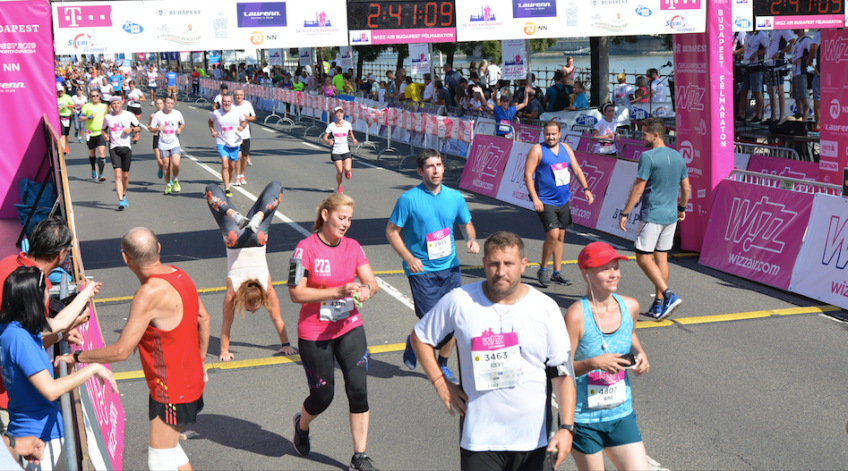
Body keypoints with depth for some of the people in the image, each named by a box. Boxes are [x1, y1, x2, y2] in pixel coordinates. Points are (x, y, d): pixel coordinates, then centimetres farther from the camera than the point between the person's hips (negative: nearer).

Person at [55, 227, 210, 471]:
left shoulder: (149, 293, -28)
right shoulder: (179, 274, -1)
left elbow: (121, 352, -27)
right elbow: (204, 319, 12)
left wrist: (76, 357, -15)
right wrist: (199, 363, 24)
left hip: (171, 388, -9)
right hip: (190, 380, 9)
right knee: (168, 444, 23)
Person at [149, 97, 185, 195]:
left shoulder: (177, 114, 1)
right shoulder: (158, 115, -2)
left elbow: (183, 124, 18)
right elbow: (151, 129, 4)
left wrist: (180, 129, -4)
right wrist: (158, 129, -18)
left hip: (175, 144, 0)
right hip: (163, 145, 0)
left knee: (176, 164, -16)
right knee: (166, 166, 4)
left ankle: (175, 179, 13)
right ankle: (168, 185, 24)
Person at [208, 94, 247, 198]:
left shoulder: (237, 113, -2)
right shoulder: (216, 113, -3)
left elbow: (244, 121, 14)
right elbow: (210, 121, 18)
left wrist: (242, 127, -9)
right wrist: (212, 131, 3)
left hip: (235, 143, 2)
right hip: (221, 142, -2)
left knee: (232, 166, 9)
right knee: (225, 165, -18)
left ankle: (228, 185, 32)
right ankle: (227, 189, -17)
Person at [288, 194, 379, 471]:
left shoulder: (353, 247, 2)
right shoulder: (306, 248, -13)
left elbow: (372, 282, 0)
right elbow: (296, 293, -17)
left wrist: (366, 288, -25)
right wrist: (337, 292, -26)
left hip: (349, 328, 4)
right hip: (314, 335, -4)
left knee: (358, 390, -5)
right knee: (323, 396, 6)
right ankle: (302, 424, 42)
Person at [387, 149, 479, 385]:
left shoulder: (455, 197, 3)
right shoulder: (409, 199, -9)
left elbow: (466, 224, 18)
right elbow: (392, 231, -3)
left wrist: (471, 239, -5)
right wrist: (408, 258, -14)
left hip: (449, 267, 4)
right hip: (421, 270, -4)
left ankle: (442, 365, 25)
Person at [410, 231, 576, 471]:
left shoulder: (546, 309, -3)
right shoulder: (459, 301, -5)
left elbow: (563, 372, -2)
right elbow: (419, 337, 10)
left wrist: (566, 428, -10)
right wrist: (440, 383, 0)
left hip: (533, 435, 1)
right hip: (480, 438, -1)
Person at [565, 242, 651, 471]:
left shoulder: (630, 307, -2)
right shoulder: (576, 315, -20)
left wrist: (639, 353, 2)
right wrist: (593, 363, -31)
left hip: (621, 415, 5)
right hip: (583, 420, -5)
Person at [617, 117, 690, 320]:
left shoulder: (648, 157, -14)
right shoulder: (678, 156, 8)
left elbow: (638, 188, -14)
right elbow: (686, 188, 14)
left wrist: (624, 213, -8)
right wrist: (682, 208, 30)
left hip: (651, 215, -7)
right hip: (670, 216, 7)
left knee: (643, 258, -1)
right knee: (661, 258, 12)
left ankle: (668, 295, -14)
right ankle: (658, 305, 14)